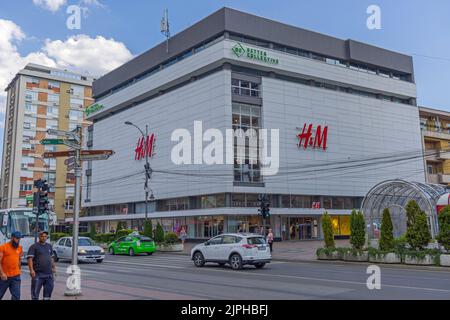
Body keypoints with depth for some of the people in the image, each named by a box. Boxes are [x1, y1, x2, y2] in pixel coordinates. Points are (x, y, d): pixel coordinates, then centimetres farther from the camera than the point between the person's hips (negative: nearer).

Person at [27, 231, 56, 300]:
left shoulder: (49, 246, 15)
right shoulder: (34, 247, -3)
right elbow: (30, 259, -11)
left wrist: (54, 267, 16)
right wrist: (31, 270, -20)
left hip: (49, 273, 5)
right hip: (38, 274, -5)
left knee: (49, 288, 9)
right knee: (35, 291, -1)